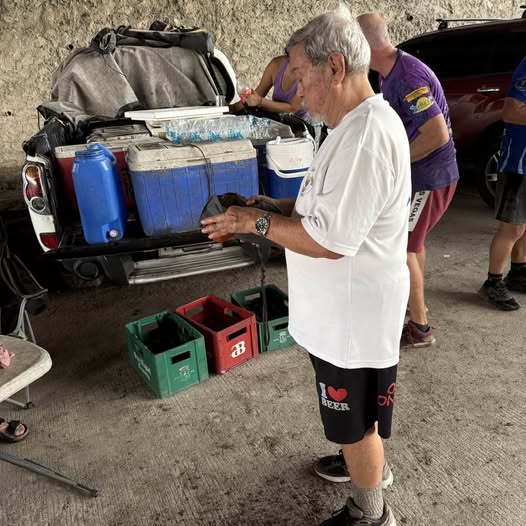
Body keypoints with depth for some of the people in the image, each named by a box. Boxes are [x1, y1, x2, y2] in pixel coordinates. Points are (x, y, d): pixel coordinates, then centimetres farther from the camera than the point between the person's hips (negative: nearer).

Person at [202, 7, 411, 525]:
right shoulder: (357, 123, 8)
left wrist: (255, 222, -18)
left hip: (352, 314, -10)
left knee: (356, 424, 12)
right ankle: (366, 464, 54)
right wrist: (274, 208, 5)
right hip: (343, 307, 10)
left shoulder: (366, 138, -27)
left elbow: (329, 240, -29)